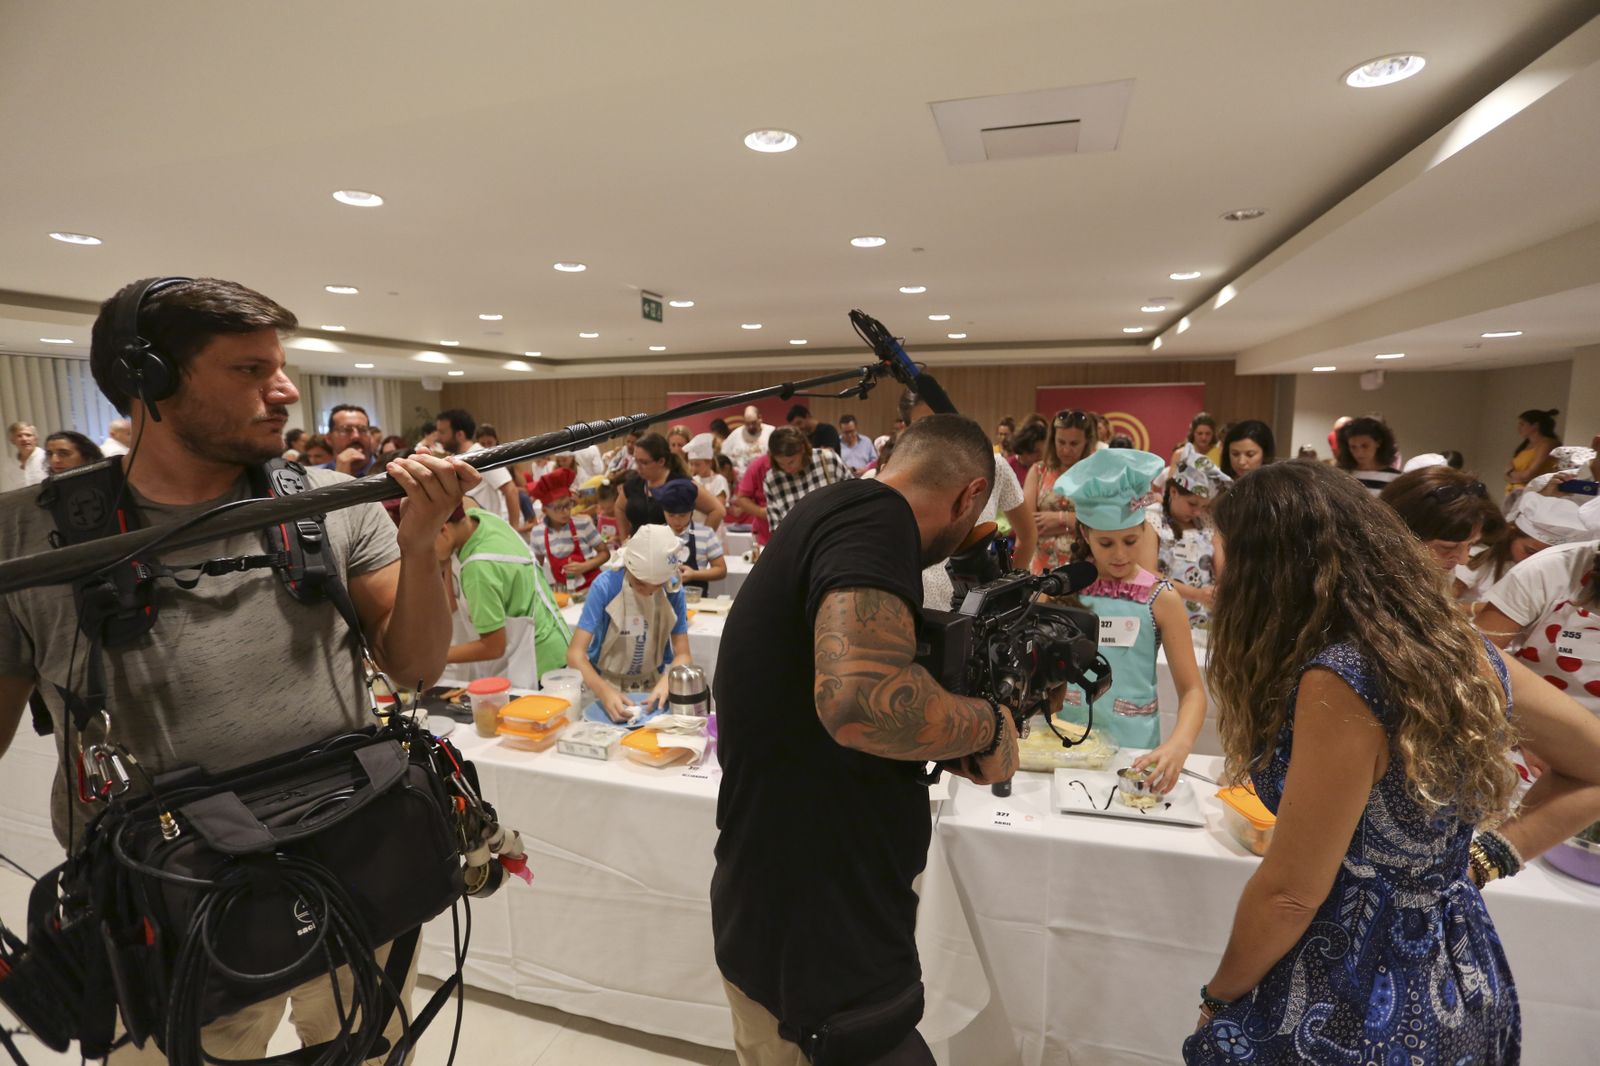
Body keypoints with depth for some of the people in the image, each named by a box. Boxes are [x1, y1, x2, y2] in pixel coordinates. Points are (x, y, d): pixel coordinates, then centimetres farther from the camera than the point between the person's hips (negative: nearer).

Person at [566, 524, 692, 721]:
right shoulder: (605, 585, -20)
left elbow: (682, 654, -10)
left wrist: (667, 681, -31)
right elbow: (575, 653, -23)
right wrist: (604, 691, -39)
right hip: (606, 682, -1)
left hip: (652, 684, 1)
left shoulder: (673, 590, -14)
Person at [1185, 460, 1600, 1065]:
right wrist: (1489, 854, 3)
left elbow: (1290, 894, -24)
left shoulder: (1339, 680, -29)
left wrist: (1218, 998, -9)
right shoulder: (1464, 650, -5)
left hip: (1353, 1014, -7)